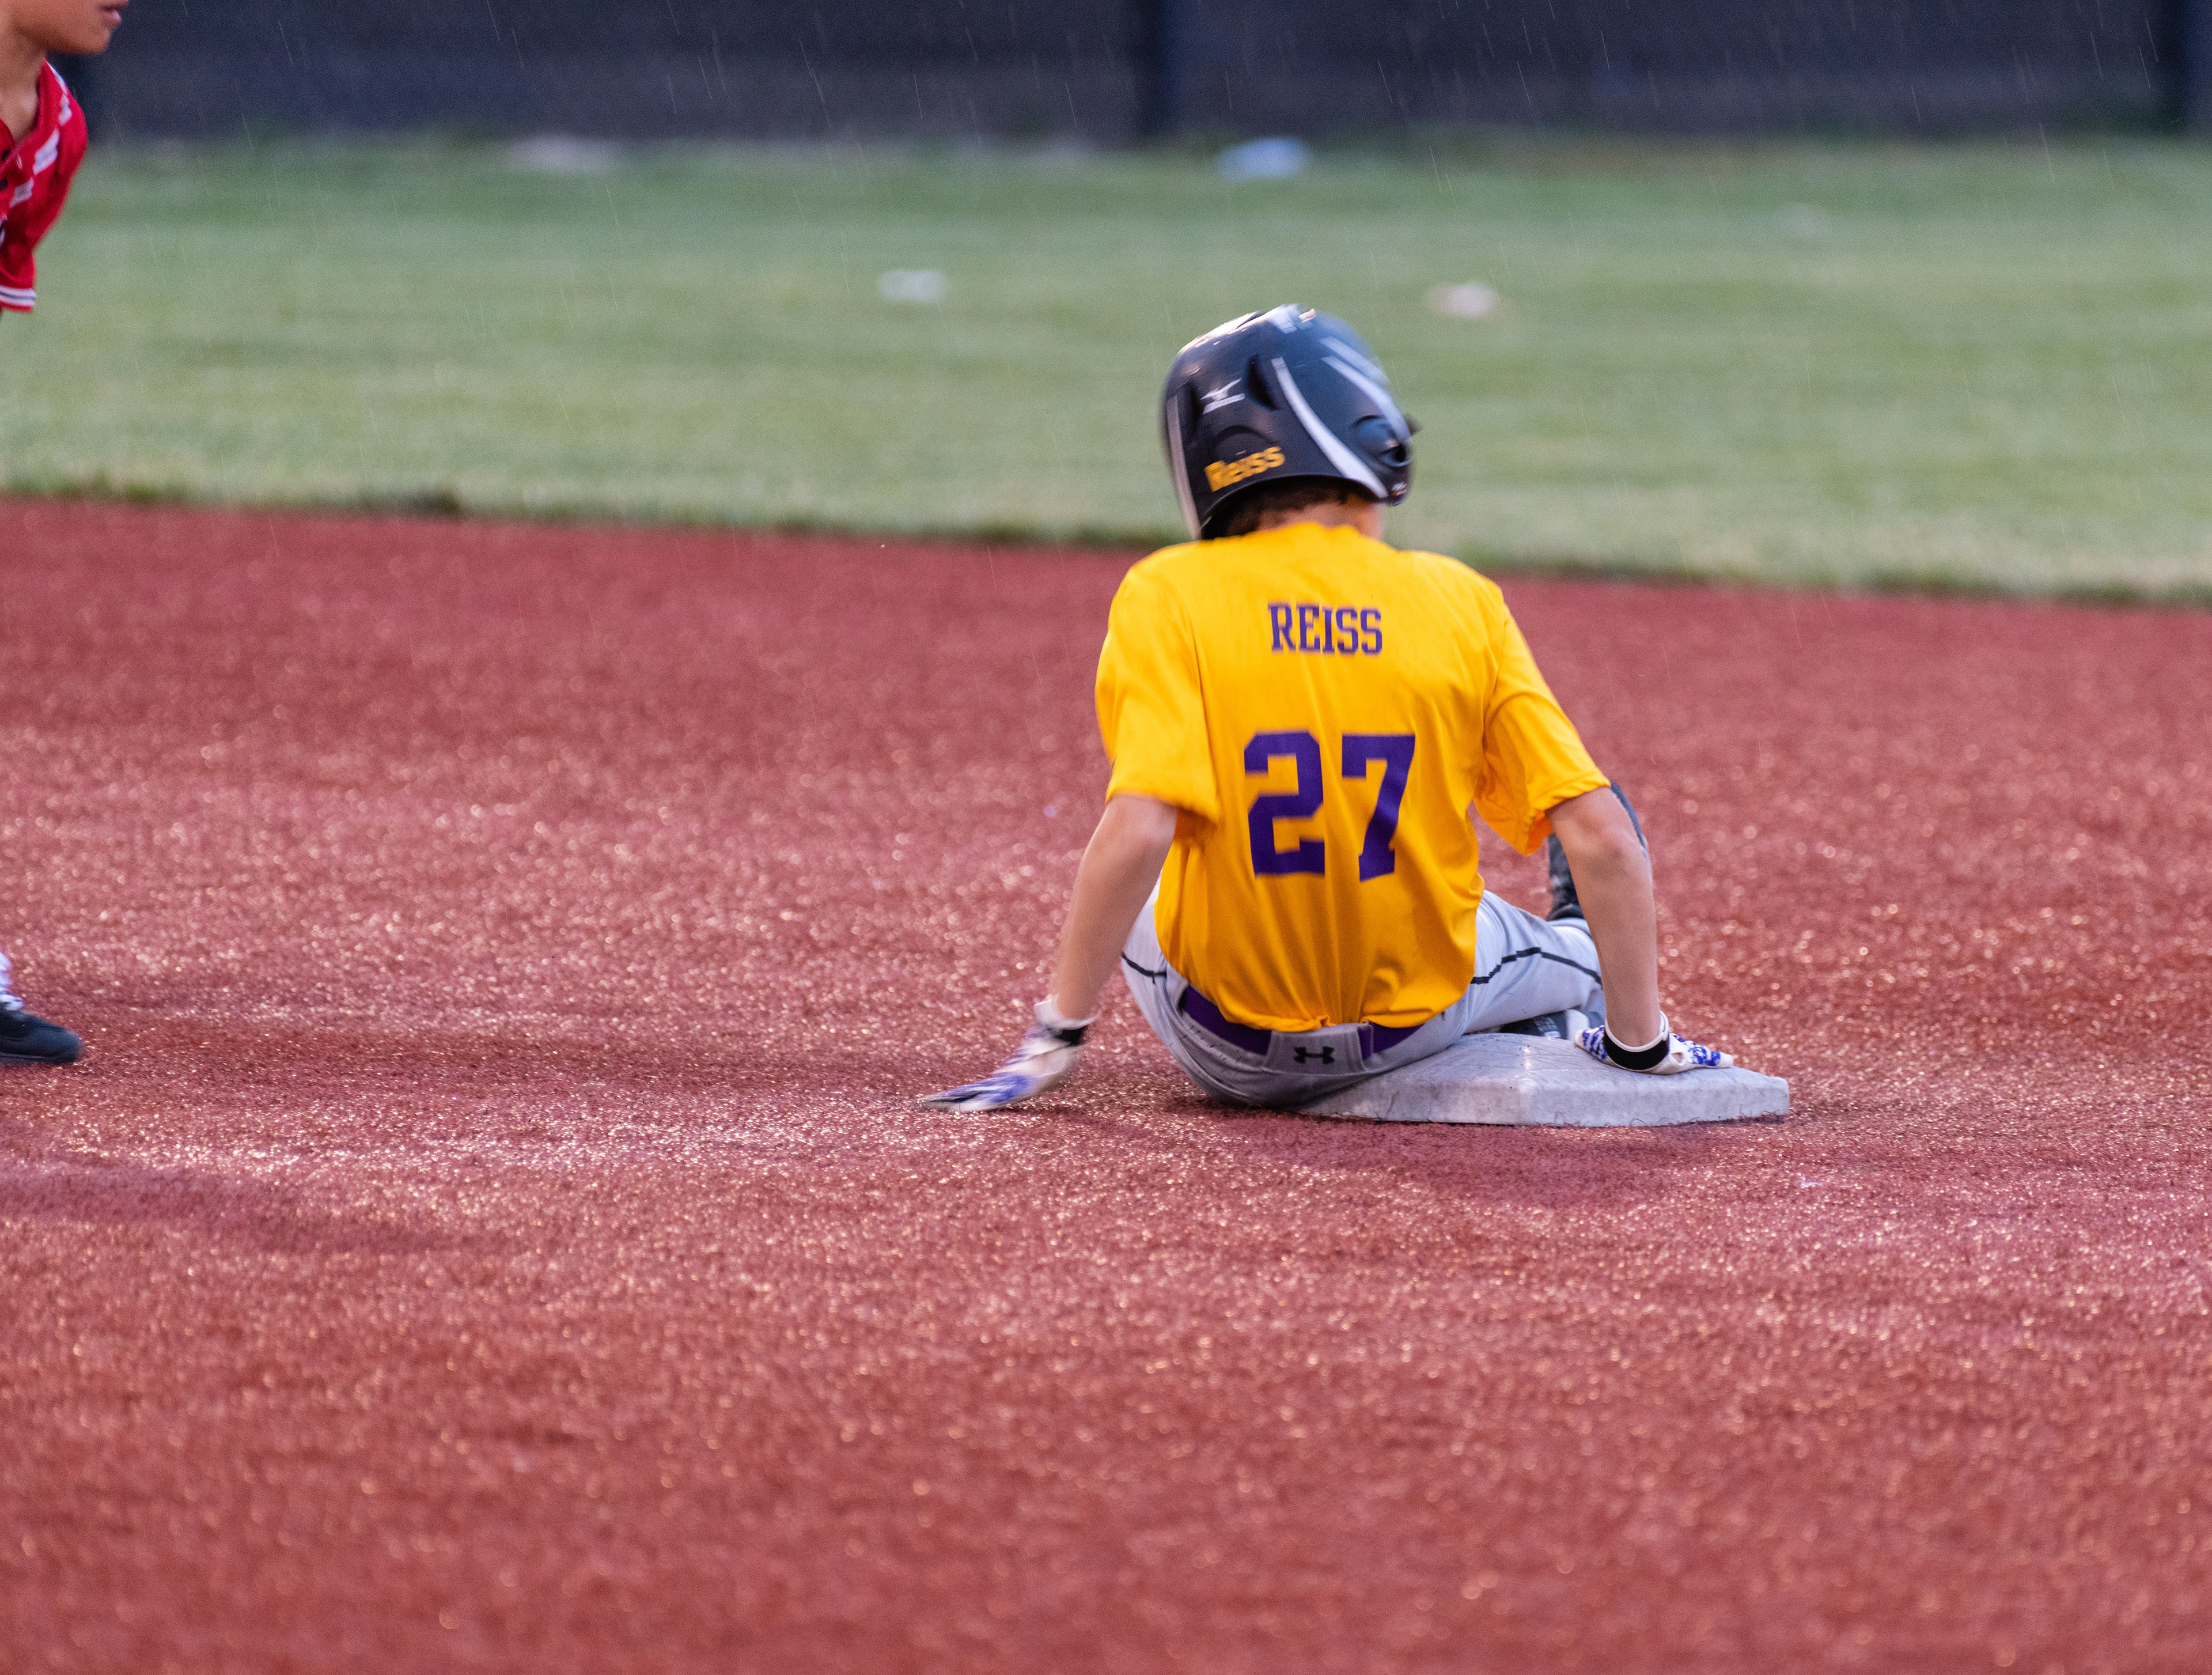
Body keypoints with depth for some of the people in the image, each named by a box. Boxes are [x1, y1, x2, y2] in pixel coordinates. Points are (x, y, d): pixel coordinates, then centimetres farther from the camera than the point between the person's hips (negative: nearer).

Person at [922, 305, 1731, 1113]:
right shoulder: (1459, 603, -6)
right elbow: (1602, 839, -9)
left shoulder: (1169, 596, -11)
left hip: (1227, 1052, -1)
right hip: (1412, 1028, 1)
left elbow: (1138, 831, -23)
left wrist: (1057, 1037, -15)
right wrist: (1641, 1045, 2)